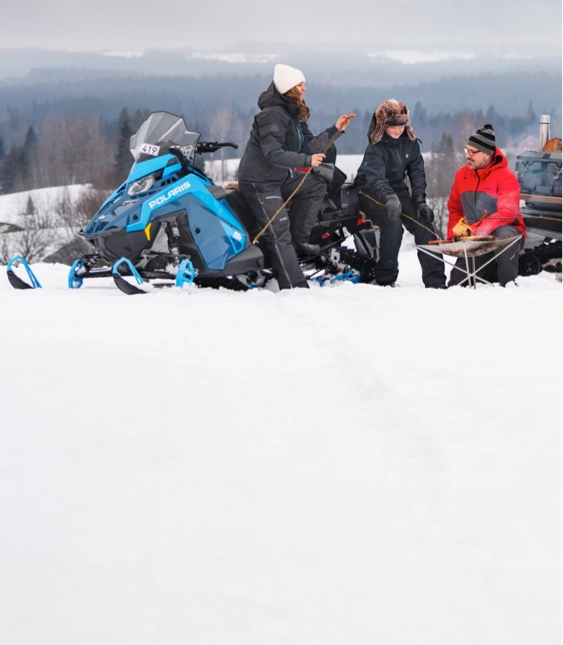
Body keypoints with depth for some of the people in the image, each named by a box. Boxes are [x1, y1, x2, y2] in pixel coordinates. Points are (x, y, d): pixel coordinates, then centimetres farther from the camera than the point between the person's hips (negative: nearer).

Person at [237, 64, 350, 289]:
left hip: (280, 177, 10)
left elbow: (310, 146, 7)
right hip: (259, 180, -10)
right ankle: (295, 287, -18)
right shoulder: (273, 115, -21)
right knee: (279, 233, -14)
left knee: (316, 185, 10)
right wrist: (306, 160, -32)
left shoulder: (294, 115, 9)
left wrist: (335, 130, -1)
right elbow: (273, 154, -29)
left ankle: (298, 239, 9)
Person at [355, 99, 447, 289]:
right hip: (371, 193, -6)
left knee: (423, 223, -10)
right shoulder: (375, 147, -23)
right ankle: (385, 278, -16)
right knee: (393, 223, -30)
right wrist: (389, 198, -58)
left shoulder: (410, 142, -4)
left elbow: (417, 172, -2)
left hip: (397, 190, 6)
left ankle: (435, 280, -6)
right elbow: (375, 177, -39)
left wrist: (420, 201, -15)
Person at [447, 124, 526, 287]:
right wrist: (454, 234, -3)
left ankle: (508, 284, -29)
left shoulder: (505, 177, -16)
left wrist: (476, 230, -34)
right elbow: (454, 208, 12)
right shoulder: (462, 174, 2)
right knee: (456, 284, 2)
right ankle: (490, 273, 28)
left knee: (503, 234, -41)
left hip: (506, 231, -6)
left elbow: (507, 213, -26)